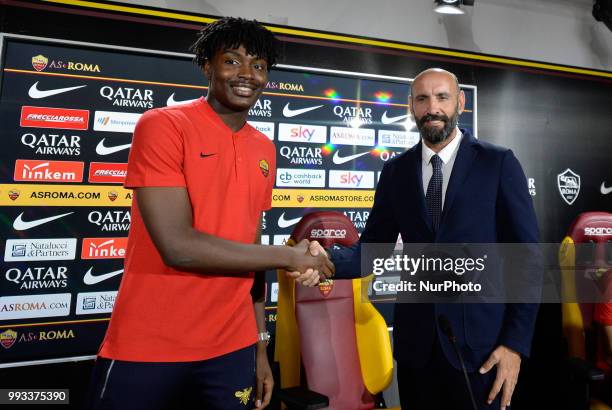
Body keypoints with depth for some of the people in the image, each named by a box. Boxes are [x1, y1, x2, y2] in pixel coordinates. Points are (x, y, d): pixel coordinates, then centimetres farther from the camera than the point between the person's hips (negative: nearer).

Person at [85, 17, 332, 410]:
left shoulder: (265, 150, 6)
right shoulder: (162, 125, -11)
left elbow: (250, 251, 9)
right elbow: (178, 246, -21)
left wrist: (260, 345, 8)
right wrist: (291, 257, -14)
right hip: (146, 349, -4)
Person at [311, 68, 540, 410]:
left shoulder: (499, 163, -4)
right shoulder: (396, 171, 4)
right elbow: (374, 248, 1)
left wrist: (516, 342, -9)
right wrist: (330, 259, -20)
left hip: (481, 341, -2)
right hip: (416, 340, 3)